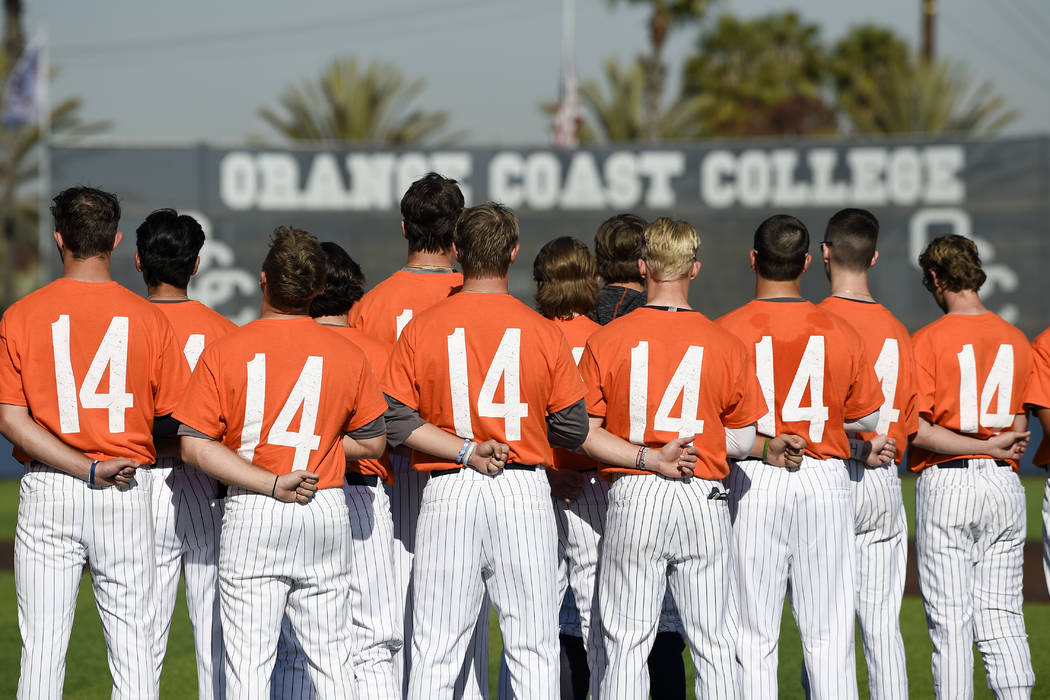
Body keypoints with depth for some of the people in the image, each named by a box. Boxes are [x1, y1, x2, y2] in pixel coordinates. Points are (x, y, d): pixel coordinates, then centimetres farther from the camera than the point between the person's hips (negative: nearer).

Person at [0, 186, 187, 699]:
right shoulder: (148, 318, -1)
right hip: (128, 494, 0)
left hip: (47, 494, 0)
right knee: (132, 648, 4)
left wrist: (87, 469, -11)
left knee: (42, 649, 2)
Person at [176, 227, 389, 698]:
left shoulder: (223, 352, -5)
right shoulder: (347, 356, 0)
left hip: (250, 517, -2)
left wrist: (271, 484, -11)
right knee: (330, 659, 8)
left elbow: (196, 446, -10)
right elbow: (372, 443, 8)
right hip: (326, 512, 2)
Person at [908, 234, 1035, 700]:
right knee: (1000, 614, 8)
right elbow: (1019, 425, 13)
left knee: (950, 622, -1)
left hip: (946, 485, -5)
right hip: (1005, 484, 5)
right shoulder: (1016, 341, 8)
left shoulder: (927, 341, -8)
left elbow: (913, 428, -15)